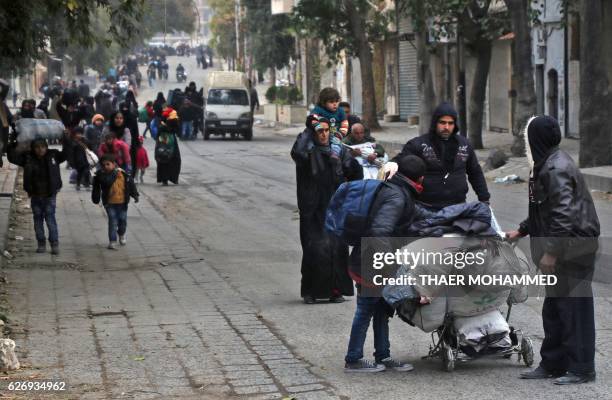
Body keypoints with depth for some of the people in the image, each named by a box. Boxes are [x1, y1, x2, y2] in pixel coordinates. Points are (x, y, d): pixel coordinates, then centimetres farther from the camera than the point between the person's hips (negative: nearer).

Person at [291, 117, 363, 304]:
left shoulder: (338, 150, 8)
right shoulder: (308, 152, -3)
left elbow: (356, 171, 15)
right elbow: (297, 152, -28)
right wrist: (307, 131, -18)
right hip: (313, 210, -3)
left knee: (337, 248, -2)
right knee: (315, 248, -6)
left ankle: (336, 290, 6)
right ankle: (310, 291, 5)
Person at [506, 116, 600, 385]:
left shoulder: (556, 169, -19)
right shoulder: (546, 165, 14)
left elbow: (564, 214, -25)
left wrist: (551, 251, -23)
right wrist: (521, 231, 28)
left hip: (573, 249, -11)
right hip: (562, 249, 11)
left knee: (574, 307, -4)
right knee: (553, 308, 15)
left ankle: (581, 368, 3)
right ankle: (552, 364, 24)